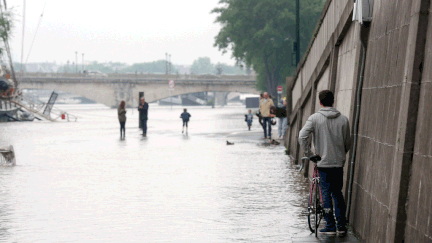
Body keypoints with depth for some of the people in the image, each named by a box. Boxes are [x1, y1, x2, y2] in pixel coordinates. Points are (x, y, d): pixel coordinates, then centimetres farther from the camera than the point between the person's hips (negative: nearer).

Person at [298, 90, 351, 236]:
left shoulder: (315, 118, -8)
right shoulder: (343, 119, 0)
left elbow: (302, 136, -17)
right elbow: (348, 143, 6)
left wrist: (309, 154, -5)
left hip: (323, 162, -3)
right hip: (339, 163, 3)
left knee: (326, 193, 4)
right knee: (337, 193, 14)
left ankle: (330, 227, 5)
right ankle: (341, 226, 13)